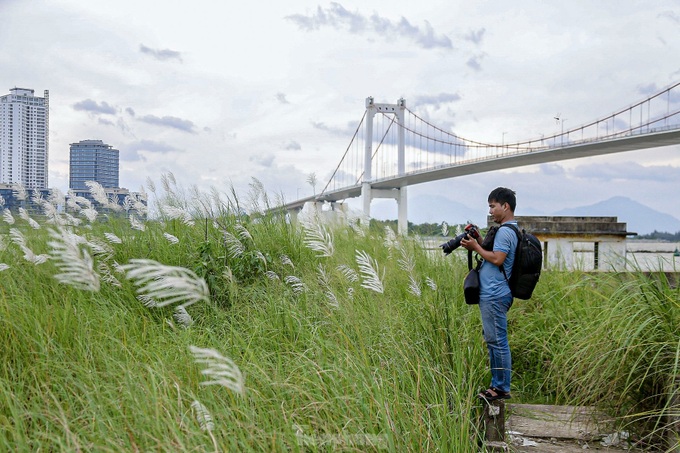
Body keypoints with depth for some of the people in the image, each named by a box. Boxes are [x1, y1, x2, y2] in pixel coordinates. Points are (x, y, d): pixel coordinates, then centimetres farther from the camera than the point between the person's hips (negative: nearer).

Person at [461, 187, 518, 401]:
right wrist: (479, 242, 9)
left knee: (497, 341, -5)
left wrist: (476, 247, -11)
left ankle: (502, 388, 2)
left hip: (494, 295, -11)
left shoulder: (505, 231, -14)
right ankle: (497, 385, 22)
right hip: (492, 293, 11)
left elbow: (497, 259, -22)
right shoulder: (510, 230, 18)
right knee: (493, 340, 15)